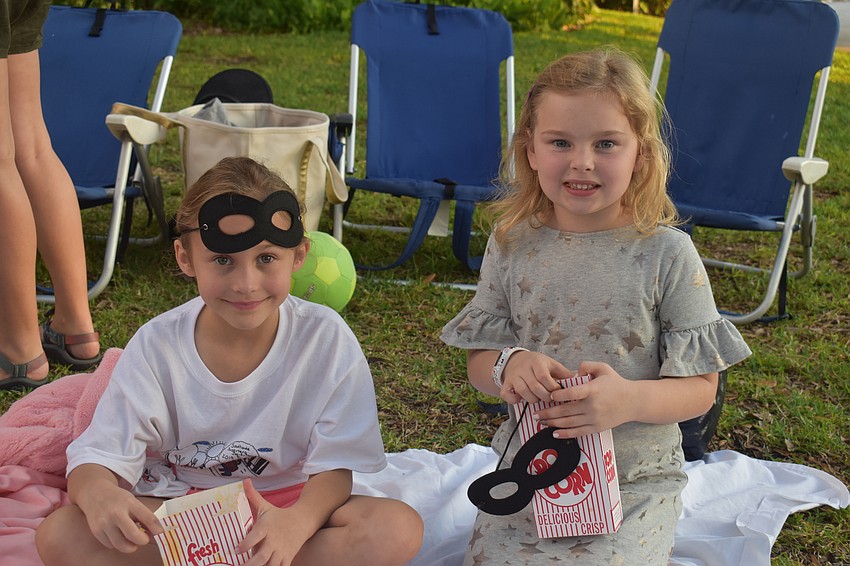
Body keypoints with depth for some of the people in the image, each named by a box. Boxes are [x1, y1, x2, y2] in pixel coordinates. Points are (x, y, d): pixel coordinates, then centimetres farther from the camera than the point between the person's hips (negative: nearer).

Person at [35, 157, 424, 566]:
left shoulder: (326, 340, -14)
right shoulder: (156, 346, -11)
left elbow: (334, 466, -13)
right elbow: (98, 456, -12)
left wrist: (297, 522, -37)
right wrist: (98, 494, -39)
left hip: (290, 503, 0)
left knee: (399, 529, -29)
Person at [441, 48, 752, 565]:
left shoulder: (667, 254, -11)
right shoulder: (512, 245, -2)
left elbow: (700, 388, -7)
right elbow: (479, 362, 5)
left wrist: (629, 399, -28)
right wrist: (508, 367, -20)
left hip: (635, 483, -2)